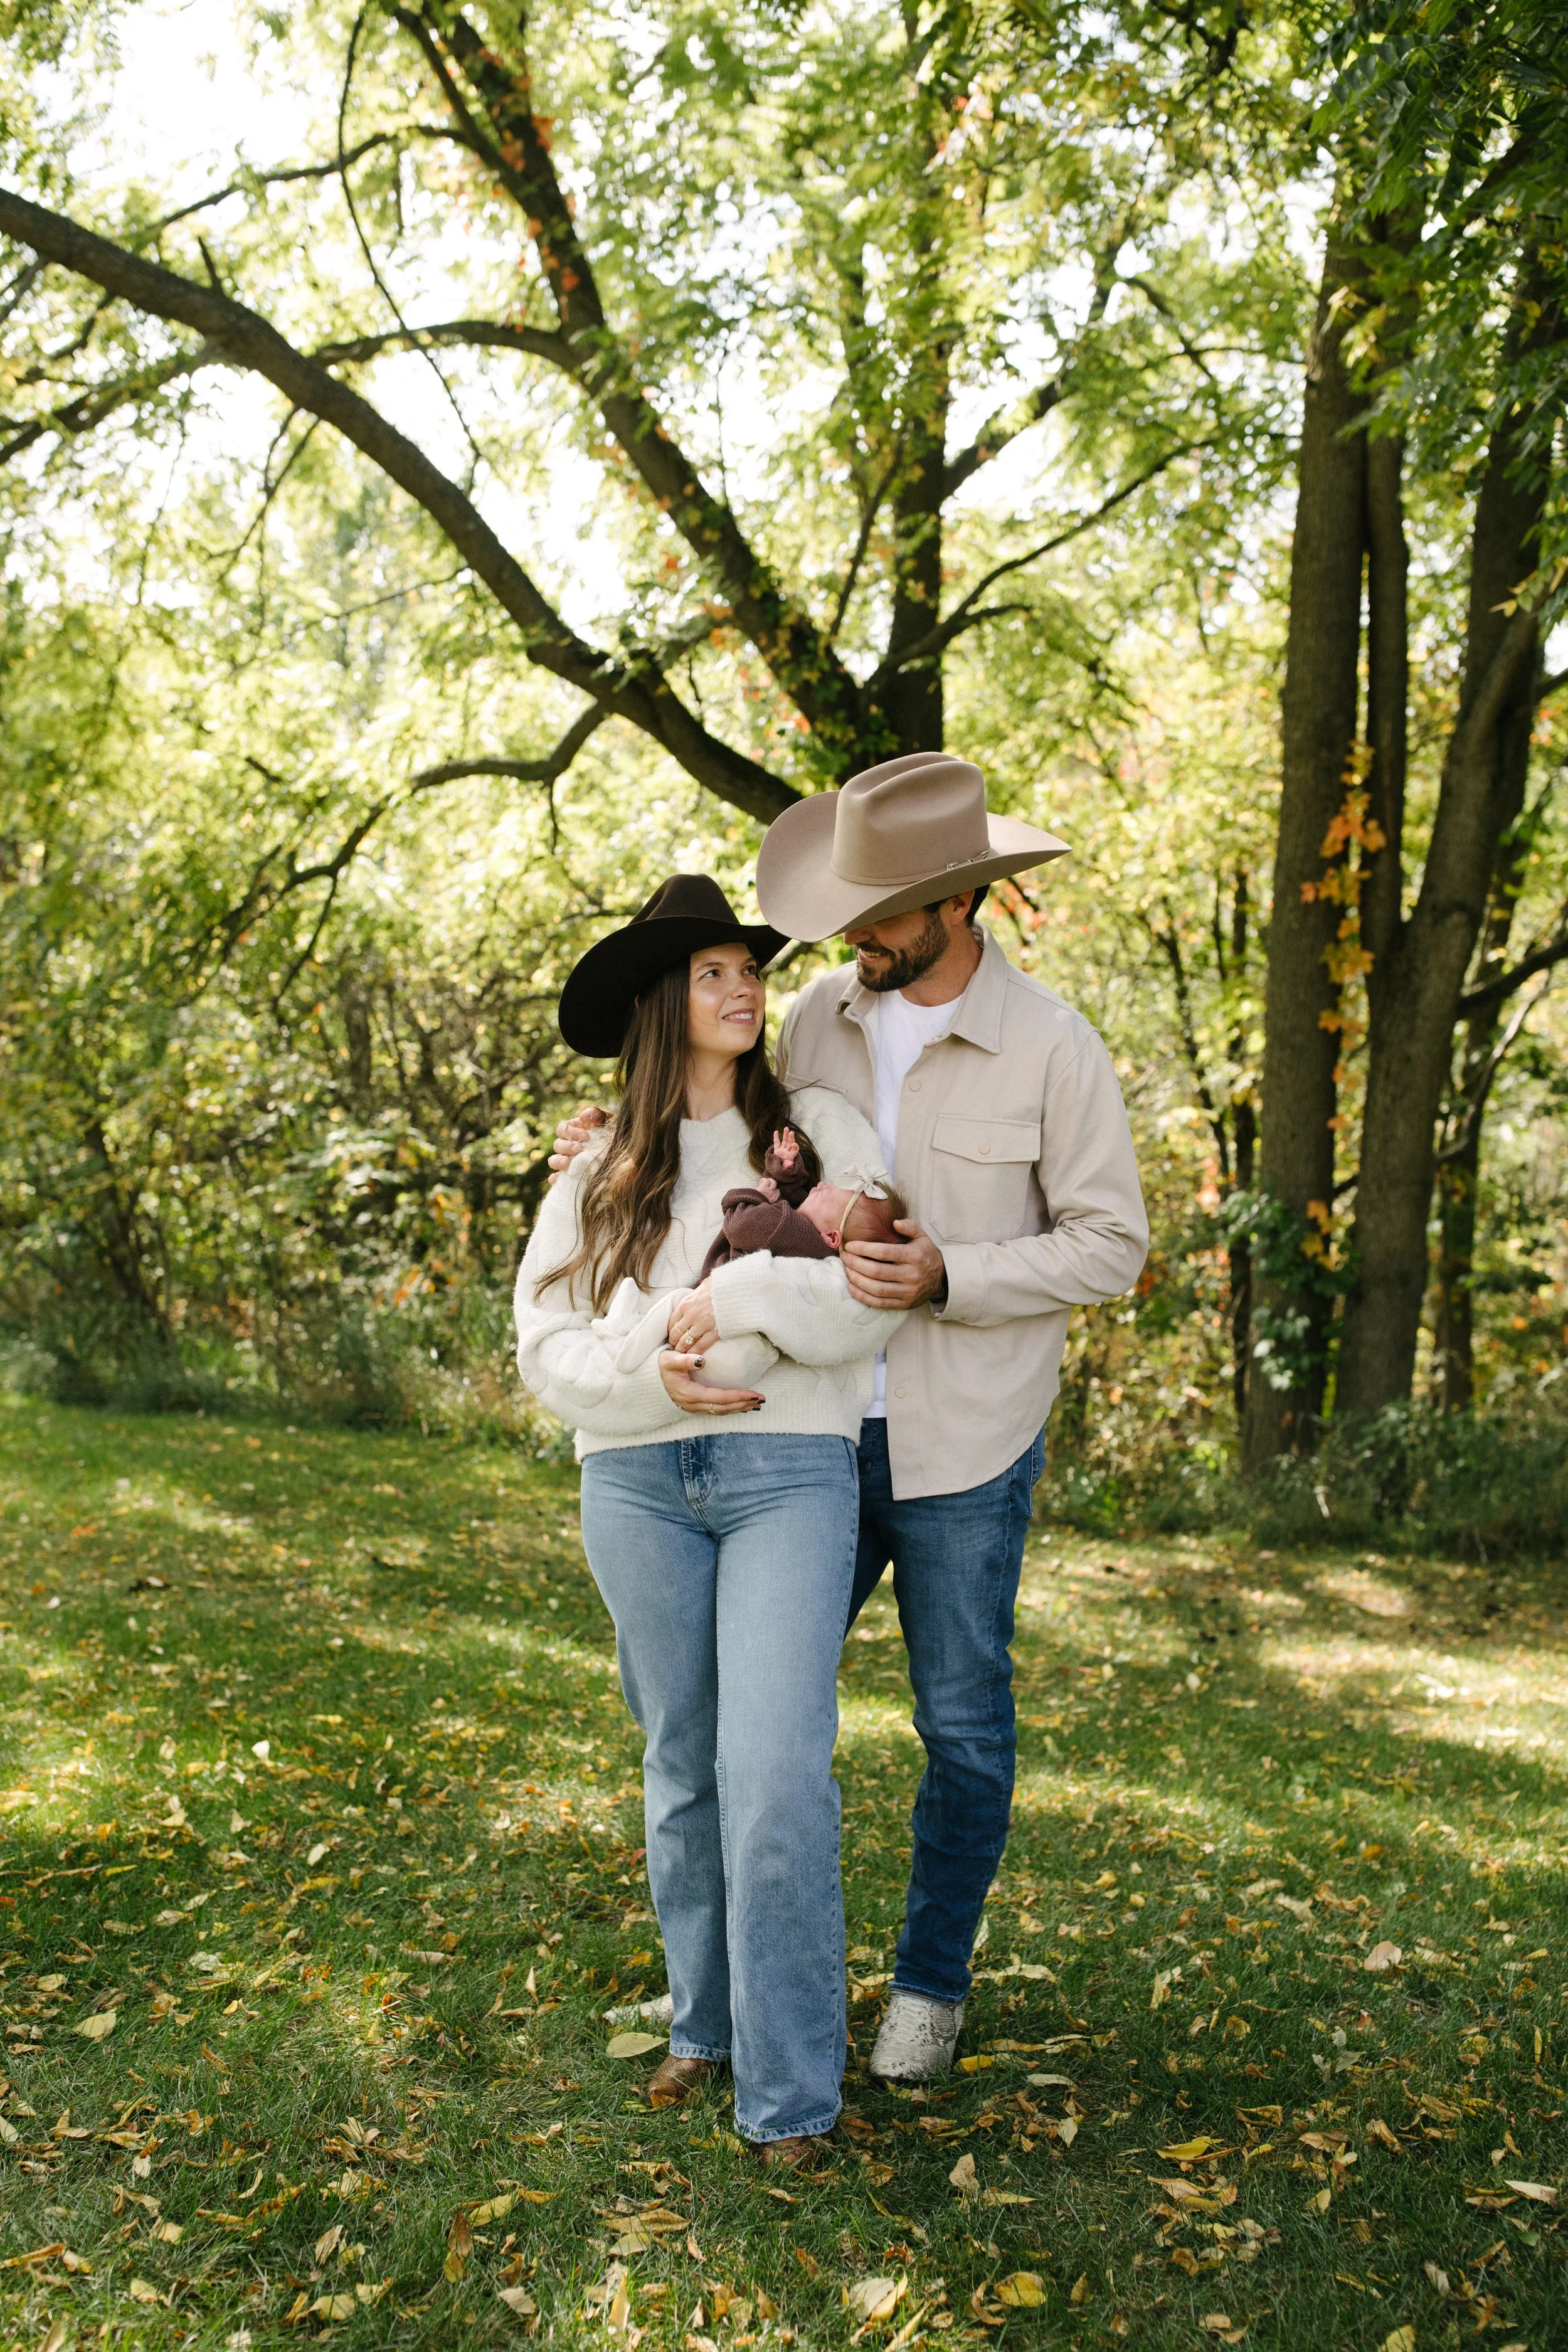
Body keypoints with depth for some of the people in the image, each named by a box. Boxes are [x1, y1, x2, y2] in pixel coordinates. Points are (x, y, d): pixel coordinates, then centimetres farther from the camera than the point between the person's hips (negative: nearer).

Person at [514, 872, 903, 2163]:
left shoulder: (819, 1125, 6)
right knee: (685, 1773, 12)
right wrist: (653, 1377, -13)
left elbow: (880, 1290, -5)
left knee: (778, 1776, -11)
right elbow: (546, 1338, 4)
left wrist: (734, 1301, -13)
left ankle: (788, 2092, 1)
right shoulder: (604, 1169, 11)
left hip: (790, 1472, -2)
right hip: (640, 1484, 3)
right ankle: (705, 2022, 31)